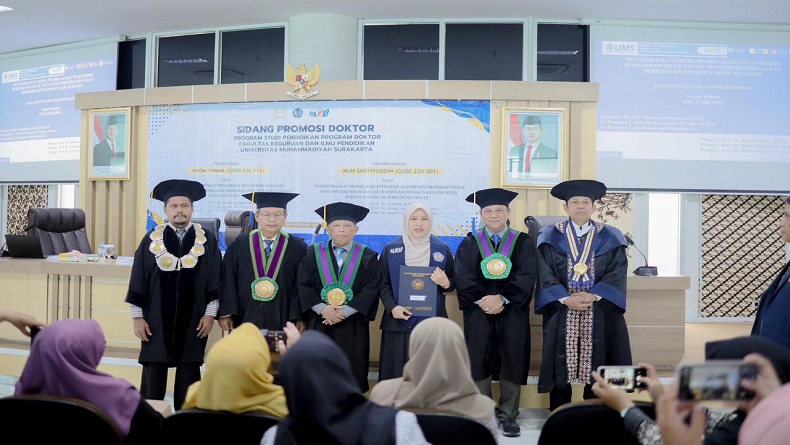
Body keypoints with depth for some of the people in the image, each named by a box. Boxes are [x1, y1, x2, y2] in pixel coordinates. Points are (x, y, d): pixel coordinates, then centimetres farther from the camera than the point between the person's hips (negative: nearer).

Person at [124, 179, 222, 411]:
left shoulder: (207, 241, 1)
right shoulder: (151, 240, 1)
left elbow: (215, 280, 2)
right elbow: (138, 280, 2)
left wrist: (210, 314, -4)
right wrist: (137, 316, -1)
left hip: (193, 321, 0)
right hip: (157, 320, 0)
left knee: (189, 377, 8)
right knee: (153, 378, 5)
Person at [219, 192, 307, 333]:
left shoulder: (298, 248, 2)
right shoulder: (239, 245, 4)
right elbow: (227, 281, 3)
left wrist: (299, 318, -6)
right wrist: (225, 314, -2)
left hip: (281, 323, -1)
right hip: (244, 320, 1)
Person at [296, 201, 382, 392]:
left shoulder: (367, 257, 2)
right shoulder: (314, 254, 5)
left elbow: (371, 289, -6)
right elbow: (303, 285, 1)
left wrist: (345, 312, -14)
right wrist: (322, 309, -14)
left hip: (353, 326, -1)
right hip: (319, 323, 1)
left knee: (351, 375, 3)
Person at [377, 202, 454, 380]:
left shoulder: (442, 249, 4)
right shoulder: (391, 249, 3)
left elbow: (452, 283, 10)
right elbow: (383, 283, 3)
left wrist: (445, 283, -13)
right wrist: (392, 307, -13)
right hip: (399, 320, 0)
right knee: (397, 372, 3)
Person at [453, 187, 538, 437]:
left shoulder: (522, 243, 4)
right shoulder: (470, 243, 6)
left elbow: (527, 276, -7)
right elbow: (462, 278, -3)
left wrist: (502, 299, -18)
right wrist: (482, 300, -17)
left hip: (512, 313, 0)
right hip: (478, 313, 0)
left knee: (512, 363, 3)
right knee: (478, 362, 3)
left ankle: (508, 415, 15)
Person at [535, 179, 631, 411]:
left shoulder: (609, 238, 7)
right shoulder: (551, 237, 5)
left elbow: (618, 272, -2)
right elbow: (545, 274, -3)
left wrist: (593, 296, -16)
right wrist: (566, 299, -16)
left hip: (599, 311, 1)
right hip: (561, 310, 0)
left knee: (596, 366, 3)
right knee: (560, 367, 1)